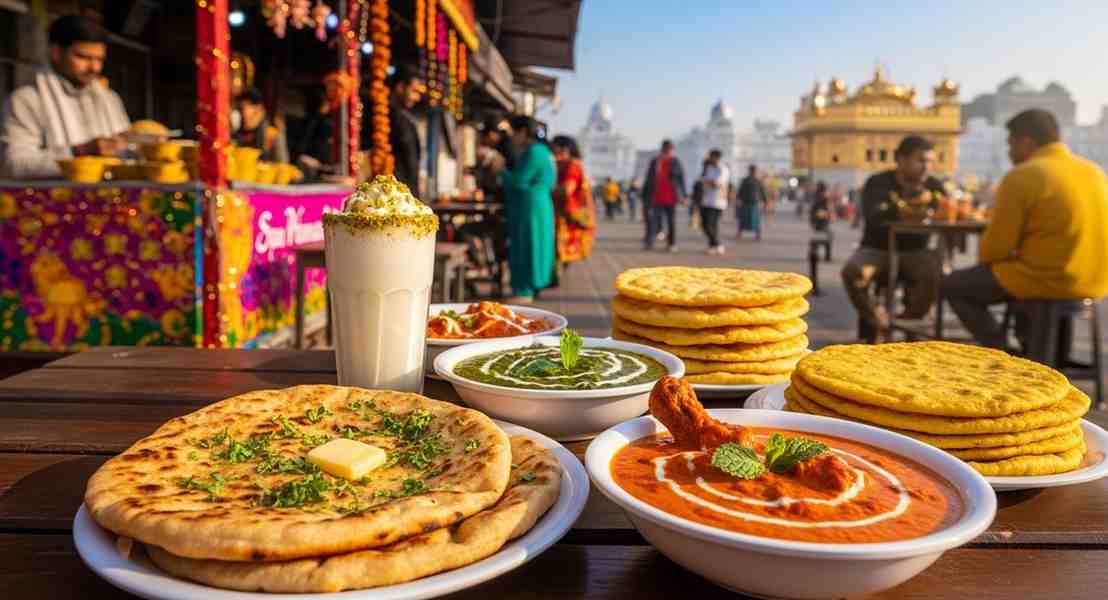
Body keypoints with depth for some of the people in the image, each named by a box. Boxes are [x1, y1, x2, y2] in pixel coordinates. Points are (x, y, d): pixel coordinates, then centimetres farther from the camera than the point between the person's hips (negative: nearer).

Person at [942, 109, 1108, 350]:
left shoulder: (1022, 177, -13)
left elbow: (997, 246, -12)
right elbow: (1078, 234, 19)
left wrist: (985, 258, 11)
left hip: (1047, 282, -8)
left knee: (953, 285, 9)